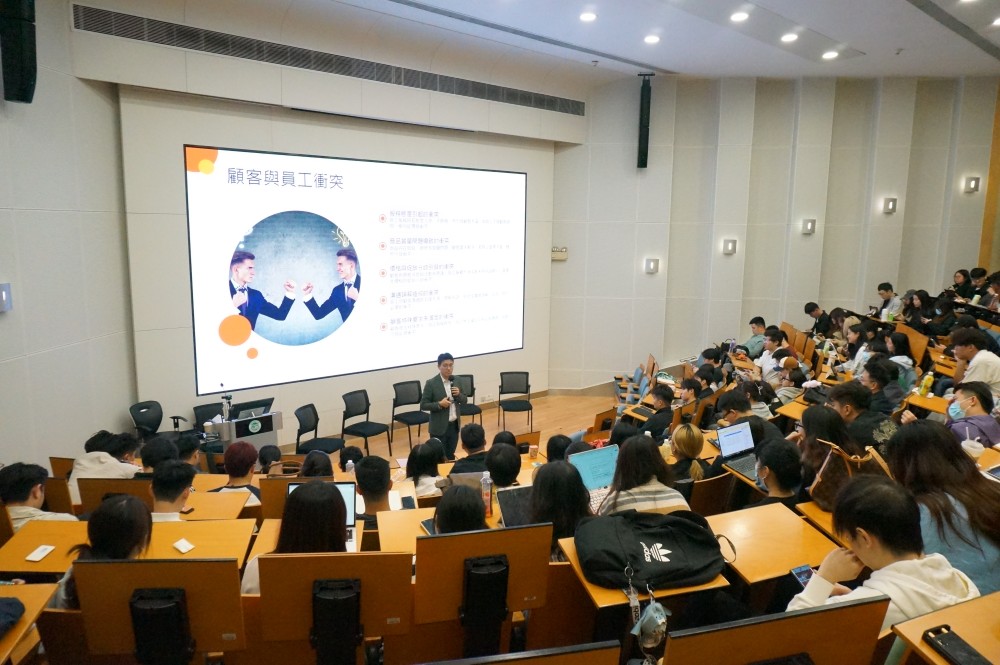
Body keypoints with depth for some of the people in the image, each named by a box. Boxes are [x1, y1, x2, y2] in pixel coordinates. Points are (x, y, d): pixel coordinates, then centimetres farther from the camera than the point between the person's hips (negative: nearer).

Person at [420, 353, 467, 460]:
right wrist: (439, 404, -23)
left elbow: (464, 401, 9)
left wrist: (458, 394, -12)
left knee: (451, 456, 17)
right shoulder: (431, 383, -13)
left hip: (454, 425, 5)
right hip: (439, 427, -5)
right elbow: (423, 405, -10)